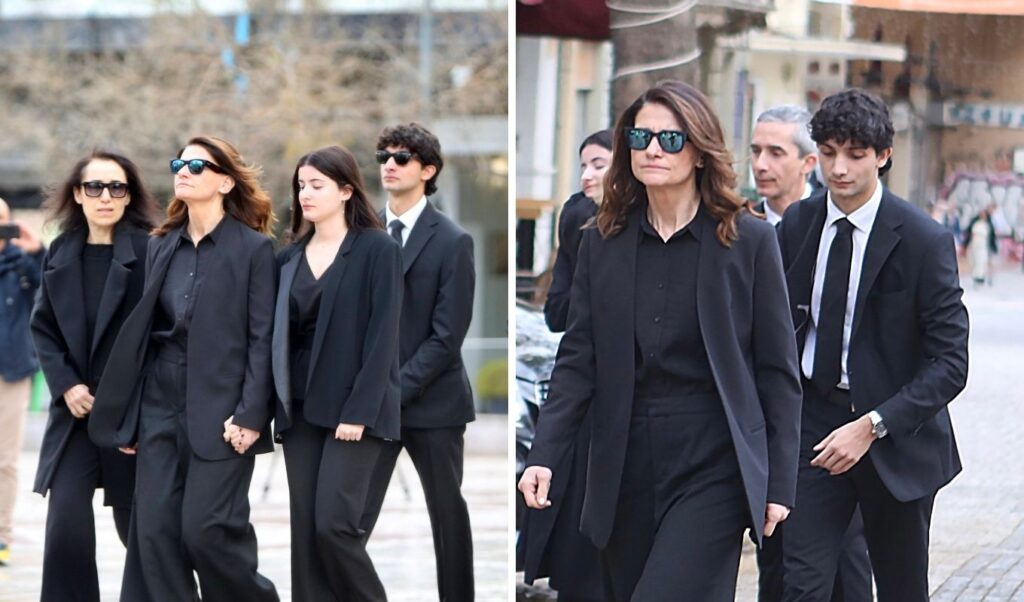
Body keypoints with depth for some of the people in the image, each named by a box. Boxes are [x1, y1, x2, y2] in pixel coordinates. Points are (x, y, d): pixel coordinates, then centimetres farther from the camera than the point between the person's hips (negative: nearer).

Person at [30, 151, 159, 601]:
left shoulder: (149, 252, -8)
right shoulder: (61, 254, 7)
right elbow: (43, 328, 9)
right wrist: (66, 385, -6)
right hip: (76, 410, 3)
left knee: (136, 523, 7)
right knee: (66, 522, -9)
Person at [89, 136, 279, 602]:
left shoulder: (253, 248, -4)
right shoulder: (162, 247, 12)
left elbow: (262, 338, -8)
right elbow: (144, 331, 13)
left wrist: (251, 415, -15)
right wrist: (129, 415, 10)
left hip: (220, 410, -6)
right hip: (160, 407, 6)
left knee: (205, 529, -9)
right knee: (154, 530, 0)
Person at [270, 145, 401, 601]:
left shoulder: (377, 249, -5)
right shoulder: (291, 256, 11)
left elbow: (382, 336, -11)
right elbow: (281, 335, 11)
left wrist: (360, 411, -17)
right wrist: (276, 405, 2)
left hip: (351, 408, -6)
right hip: (300, 408, 6)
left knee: (333, 523, -13)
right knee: (304, 529, 3)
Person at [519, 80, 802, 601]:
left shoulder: (749, 240, -2)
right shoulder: (602, 244, 7)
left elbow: (778, 369, 0)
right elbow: (578, 360, 5)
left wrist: (779, 482, -3)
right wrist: (544, 454, -8)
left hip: (712, 467, -4)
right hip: (626, 470, 4)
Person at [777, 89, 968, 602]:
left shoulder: (924, 241, -11)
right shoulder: (797, 225, 2)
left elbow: (950, 362, -13)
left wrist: (872, 426, -22)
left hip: (895, 436, -2)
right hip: (813, 422, 3)